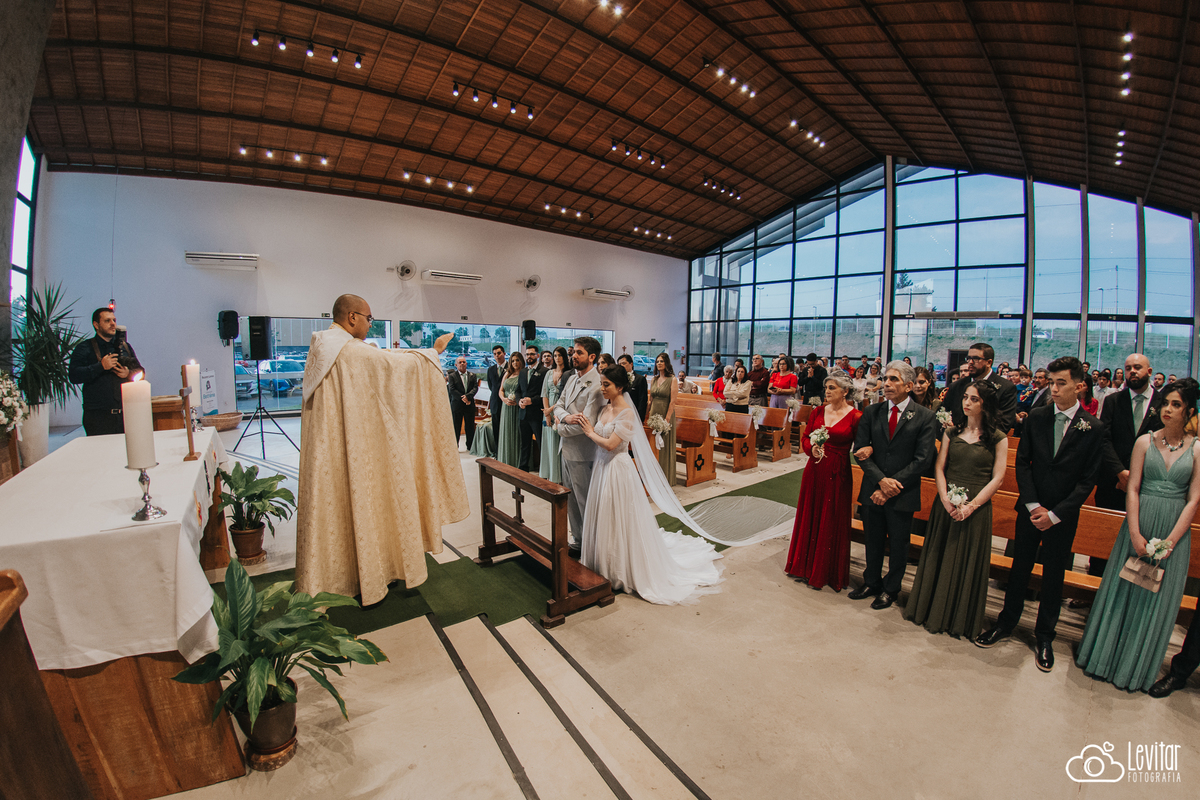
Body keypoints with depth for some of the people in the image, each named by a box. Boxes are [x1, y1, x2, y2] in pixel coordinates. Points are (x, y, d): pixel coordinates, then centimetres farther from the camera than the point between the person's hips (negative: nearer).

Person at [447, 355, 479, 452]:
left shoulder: (473, 375, 8)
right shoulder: (452, 376, 0)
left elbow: (475, 388, -3)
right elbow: (452, 390, -9)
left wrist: (467, 396, -20)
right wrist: (462, 399, -16)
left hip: (470, 405, 2)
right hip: (456, 405, -2)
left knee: (470, 426, 8)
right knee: (456, 426, 6)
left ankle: (470, 446, 19)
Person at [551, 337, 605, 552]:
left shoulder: (596, 386, -20)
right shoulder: (572, 378, 9)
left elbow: (587, 424, -25)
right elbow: (558, 405, 9)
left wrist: (560, 427, -10)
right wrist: (566, 417, -14)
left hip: (582, 453, -8)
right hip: (567, 448, 9)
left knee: (584, 500, 7)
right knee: (570, 498, 19)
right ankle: (577, 537, 37)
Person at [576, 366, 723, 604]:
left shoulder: (626, 413, -18)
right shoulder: (606, 408, 6)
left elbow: (610, 444, -23)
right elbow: (597, 434, 9)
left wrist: (590, 433, -10)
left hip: (617, 470, -8)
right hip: (602, 468, 8)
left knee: (618, 521, 5)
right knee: (602, 519, 17)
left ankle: (623, 569, 23)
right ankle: (604, 564, 36)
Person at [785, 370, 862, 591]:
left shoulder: (855, 417, -9)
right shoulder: (818, 412, 4)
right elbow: (805, 438, 9)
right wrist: (811, 448, -9)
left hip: (837, 475, -4)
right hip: (814, 471, 5)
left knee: (832, 523, 8)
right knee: (809, 517, 14)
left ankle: (826, 572, 26)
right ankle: (805, 566, 32)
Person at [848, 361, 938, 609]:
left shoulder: (925, 417, -6)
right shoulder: (871, 413, 2)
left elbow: (923, 460, -12)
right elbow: (860, 451, -2)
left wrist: (891, 487, -16)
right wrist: (881, 480, -16)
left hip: (903, 494, -2)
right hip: (873, 491, 2)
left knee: (898, 544, 14)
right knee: (873, 541, 17)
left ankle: (890, 588, 35)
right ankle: (872, 582, 38)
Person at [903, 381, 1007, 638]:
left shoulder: (998, 438, -2)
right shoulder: (952, 433, 7)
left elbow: (997, 478, -6)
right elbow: (939, 468, 4)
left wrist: (971, 505, -15)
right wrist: (945, 499, -10)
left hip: (976, 508, -3)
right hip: (946, 504, 3)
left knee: (968, 563, 7)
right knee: (938, 557, 10)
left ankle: (961, 619, 26)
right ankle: (933, 611, 27)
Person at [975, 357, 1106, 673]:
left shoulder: (1093, 427, -7)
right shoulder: (1036, 416, -3)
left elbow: (1088, 480, -7)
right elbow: (1022, 462, -1)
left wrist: (1055, 513, -13)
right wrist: (1033, 505, -9)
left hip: (1063, 516, -1)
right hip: (1030, 510, 1)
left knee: (1053, 577, 12)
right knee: (1019, 569, 12)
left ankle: (1044, 637, 29)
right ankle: (1006, 623, 28)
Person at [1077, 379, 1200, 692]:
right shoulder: (1145, 441, -2)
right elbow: (1132, 489, -4)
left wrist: (1170, 542, -11)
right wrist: (1135, 533, -11)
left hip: (1174, 531, 0)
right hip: (1140, 523, 0)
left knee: (1157, 598, 11)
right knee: (1123, 591, 9)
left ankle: (1136, 667, 28)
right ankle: (1105, 654, 24)